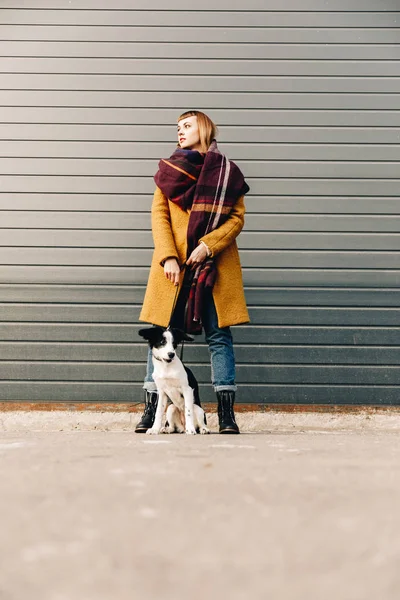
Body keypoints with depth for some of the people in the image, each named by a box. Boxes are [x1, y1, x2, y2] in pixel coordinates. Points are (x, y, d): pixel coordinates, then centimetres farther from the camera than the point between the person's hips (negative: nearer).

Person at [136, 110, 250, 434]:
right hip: (174, 265, 1)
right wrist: (168, 257, -9)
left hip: (215, 265, -1)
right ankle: (151, 410, 1)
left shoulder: (227, 172, 7)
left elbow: (237, 218, 2)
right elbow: (159, 216, 4)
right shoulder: (170, 169, 11)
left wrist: (208, 246, -12)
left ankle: (227, 414, -2)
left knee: (219, 334, -3)